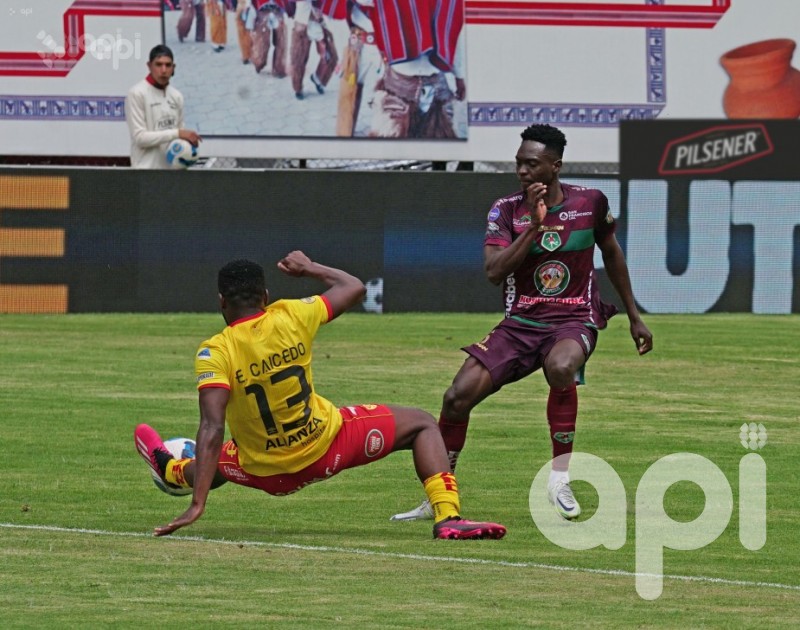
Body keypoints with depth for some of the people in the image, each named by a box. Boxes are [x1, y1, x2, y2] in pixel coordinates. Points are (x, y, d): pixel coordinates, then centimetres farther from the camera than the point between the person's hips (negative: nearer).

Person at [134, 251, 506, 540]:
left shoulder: (215, 353, -18)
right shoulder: (291, 318, -12)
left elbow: (212, 430, -27)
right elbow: (354, 288, 5)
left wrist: (198, 505, -29)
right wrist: (310, 268, 23)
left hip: (270, 475, 0)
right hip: (329, 445, 0)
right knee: (422, 424, 17)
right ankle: (447, 517, 0)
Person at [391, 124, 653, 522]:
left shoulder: (591, 203, 0)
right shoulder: (506, 210, -1)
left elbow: (611, 254, 17)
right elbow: (494, 272, -14)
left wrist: (635, 317, 22)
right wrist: (534, 226, -22)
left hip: (574, 322, -2)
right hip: (520, 324, 2)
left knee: (561, 367, -38)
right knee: (458, 395, -14)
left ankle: (560, 478, -24)